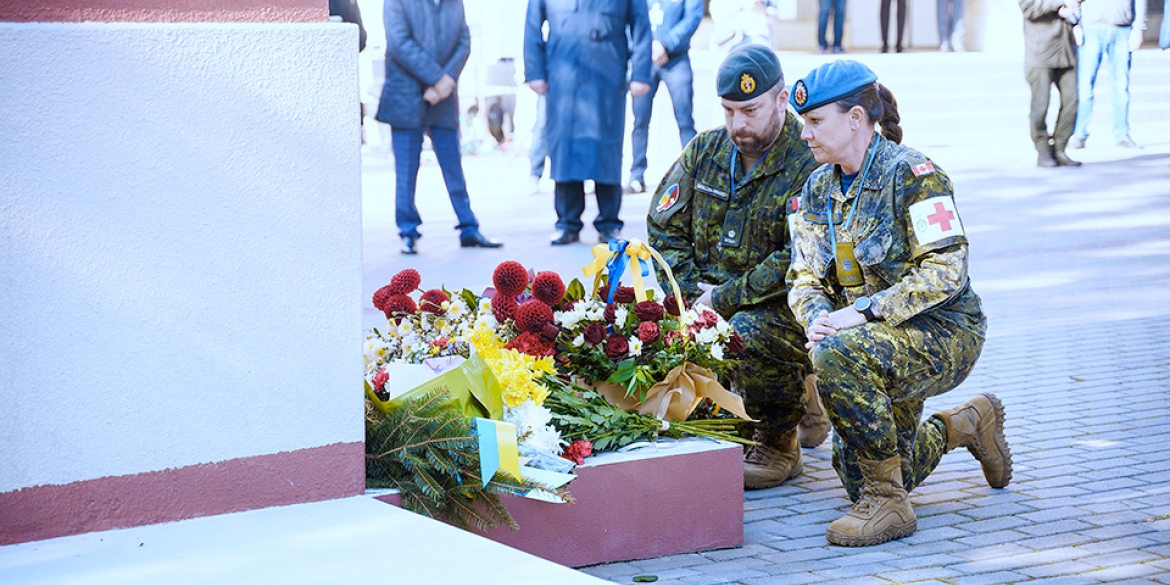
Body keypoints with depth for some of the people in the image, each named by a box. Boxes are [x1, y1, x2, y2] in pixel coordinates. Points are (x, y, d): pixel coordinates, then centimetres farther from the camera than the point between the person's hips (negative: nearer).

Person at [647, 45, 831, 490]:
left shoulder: (809, 165, -14)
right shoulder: (704, 151, 6)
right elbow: (664, 226, 10)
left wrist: (724, 299, -20)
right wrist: (692, 291, -5)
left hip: (787, 306, -8)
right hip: (710, 299, 8)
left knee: (748, 333, -38)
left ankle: (779, 440, -7)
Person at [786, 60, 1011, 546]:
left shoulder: (912, 175, -17)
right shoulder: (818, 189, 6)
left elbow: (946, 272, -24)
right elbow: (804, 279, 4)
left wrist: (862, 312, -30)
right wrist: (817, 318, -19)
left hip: (942, 332, -8)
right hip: (877, 344, 8)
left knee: (836, 355, -37)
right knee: (859, 481, 13)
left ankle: (887, 504, -24)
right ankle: (967, 424, 38)